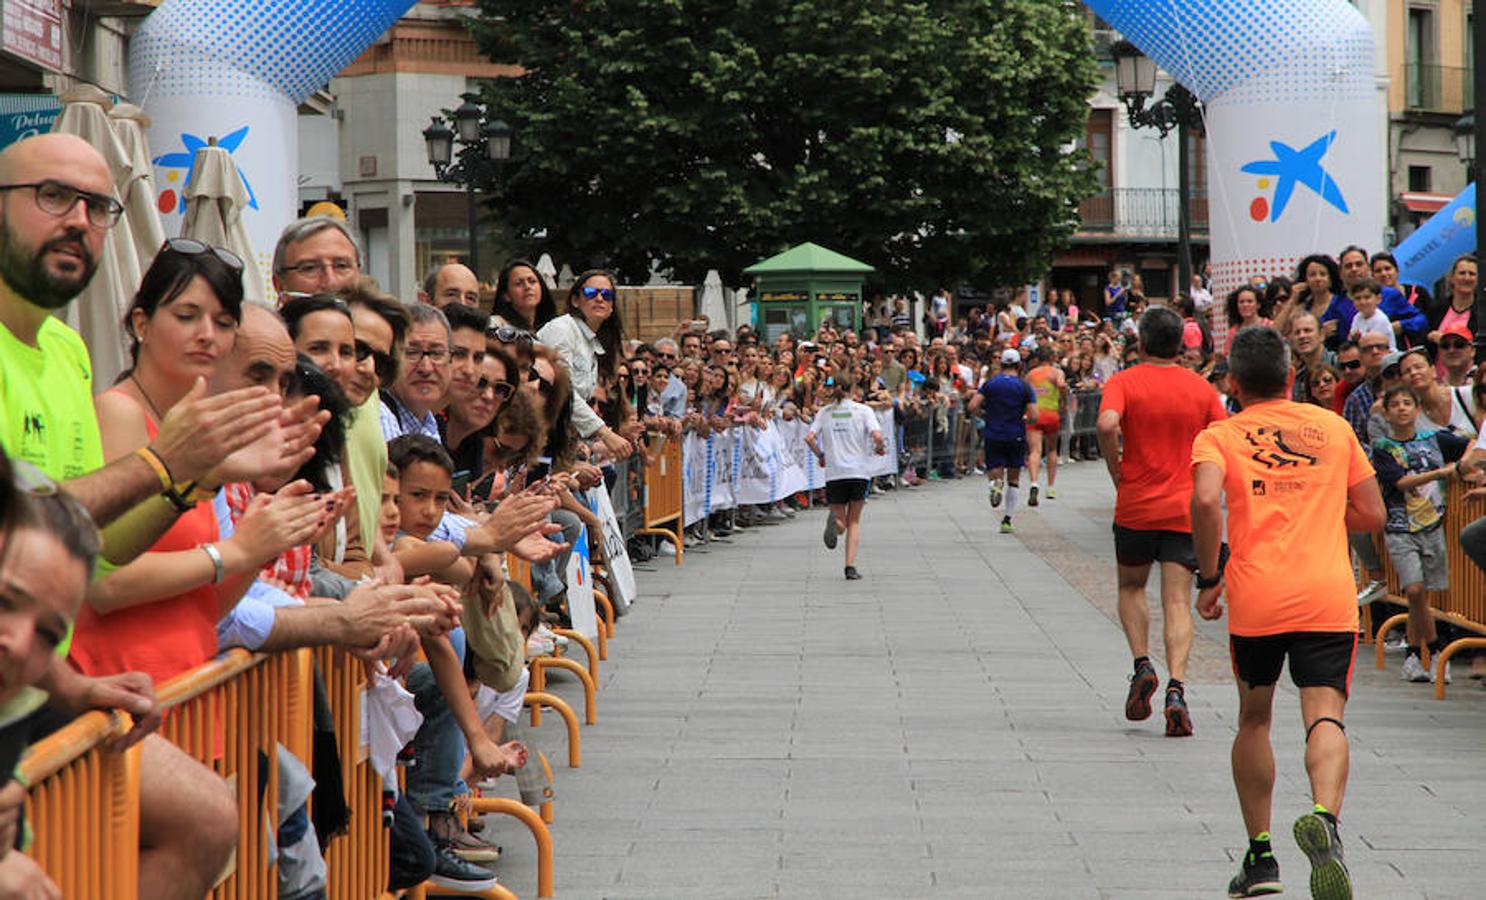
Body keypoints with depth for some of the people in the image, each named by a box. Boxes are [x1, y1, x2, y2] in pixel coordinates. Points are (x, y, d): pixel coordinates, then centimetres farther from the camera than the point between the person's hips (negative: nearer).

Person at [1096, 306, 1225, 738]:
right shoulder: (1201, 388, 5)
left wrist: (1116, 471, -8)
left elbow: (1107, 425, -22)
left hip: (1135, 507, -1)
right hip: (1184, 509, 1)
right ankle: (1176, 689, -17)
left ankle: (1143, 665, 3)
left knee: (1131, 588, 21)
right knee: (1177, 602, -1)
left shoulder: (1124, 382, -3)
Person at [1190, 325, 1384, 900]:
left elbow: (1206, 500, -15)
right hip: (1329, 595, 0)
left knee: (1254, 720, 17)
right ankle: (1324, 816, -39)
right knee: (1325, 717, -9)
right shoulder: (1333, 428, 14)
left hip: (1255, 597, 0)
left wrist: (1208, 578, -4)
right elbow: (1372, 514, 16)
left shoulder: (1219, 436, 6)